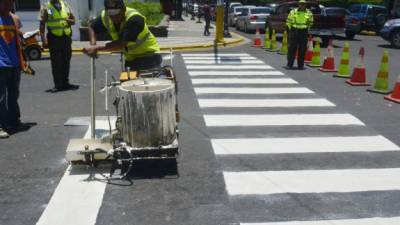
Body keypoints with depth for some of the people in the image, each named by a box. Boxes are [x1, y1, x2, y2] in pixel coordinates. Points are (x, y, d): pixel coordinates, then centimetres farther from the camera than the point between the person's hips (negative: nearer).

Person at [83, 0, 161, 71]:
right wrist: (93, 45, -8)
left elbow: (122, 44, -32)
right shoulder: (105, 17, -6)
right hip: (131, 59, 7)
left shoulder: (134, 19, -27)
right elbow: (92, 27, 11)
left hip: (149, 57, -6)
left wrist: (96, 48, -27)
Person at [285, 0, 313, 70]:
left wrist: (307, 29, 9)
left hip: (304, 32, 2)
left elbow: (310, 22, 16)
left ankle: (301, 65, 11)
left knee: (302, 49, 3)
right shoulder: (293, 11, -2)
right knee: (292, 48, -2)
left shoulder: (309, 13, 2)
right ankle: (289, 64, 4)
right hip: (294, 31, -1)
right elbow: (288, 21, 7)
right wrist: (290, 28, 2)